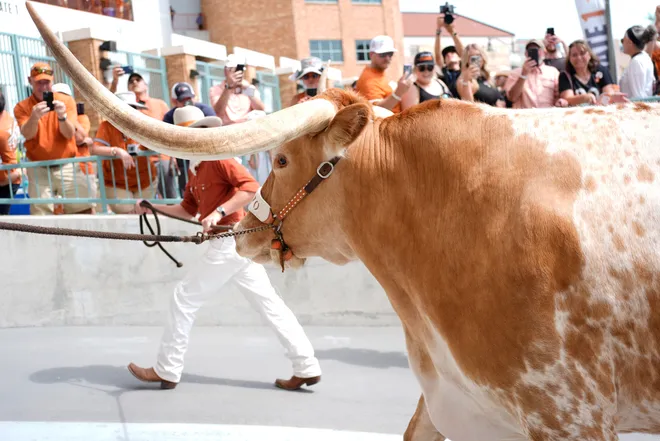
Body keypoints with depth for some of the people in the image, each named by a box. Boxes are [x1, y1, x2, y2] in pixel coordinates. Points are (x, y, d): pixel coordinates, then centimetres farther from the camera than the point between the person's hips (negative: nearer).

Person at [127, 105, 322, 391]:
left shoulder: (218, 158, -11)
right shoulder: (195, 169, 17)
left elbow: (251, 187, -23)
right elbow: (188, 210, 22)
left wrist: (219, 212, -28)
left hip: (230, 241, -10)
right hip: (232, 243, 10)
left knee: (184, 299, -1)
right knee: (268, 303, 7)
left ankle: (166, 371, 10)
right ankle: (306, 368, 8)